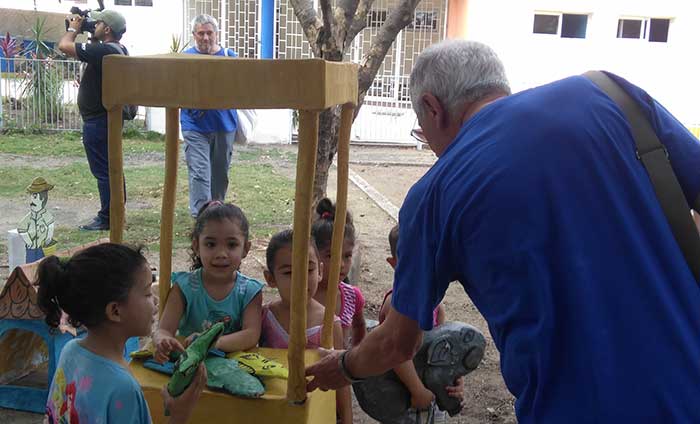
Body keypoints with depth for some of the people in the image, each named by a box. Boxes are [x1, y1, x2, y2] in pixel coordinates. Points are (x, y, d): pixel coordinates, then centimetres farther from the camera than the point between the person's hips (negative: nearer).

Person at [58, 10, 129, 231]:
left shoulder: (103, 51, -21)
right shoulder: (119, 51, 9)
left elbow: (64, 46, -20)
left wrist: (73, 29, -2)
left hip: (98, 121, -10)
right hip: (110, 116, 10)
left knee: (103, 171, -4)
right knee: (111, 168, 16)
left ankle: (106, 218, 1)